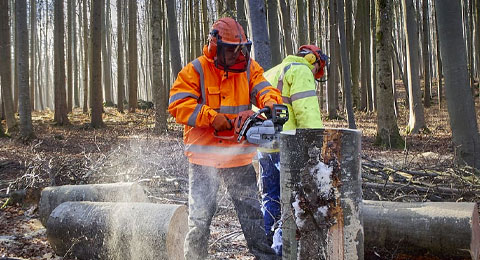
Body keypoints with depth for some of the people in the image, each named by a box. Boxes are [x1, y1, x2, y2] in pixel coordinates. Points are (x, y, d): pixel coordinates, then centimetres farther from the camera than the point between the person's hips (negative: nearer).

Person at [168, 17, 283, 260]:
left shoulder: (248, 67, 5)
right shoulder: (195, 70, -7)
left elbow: (263, 89, -6)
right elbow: (178, 105, -14)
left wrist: (270, 102, -29)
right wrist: (212, 117, -22)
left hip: (240, 158, 3)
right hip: (204, 156, -3)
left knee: (252, 213, 10)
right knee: (200, 219, 2)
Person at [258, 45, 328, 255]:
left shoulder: (270, 74, 28)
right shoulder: (301, 71, 0)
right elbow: (307, 113, -14)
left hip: (263, 145, 8)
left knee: (271, 197, 16)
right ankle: (283, 246, -6)